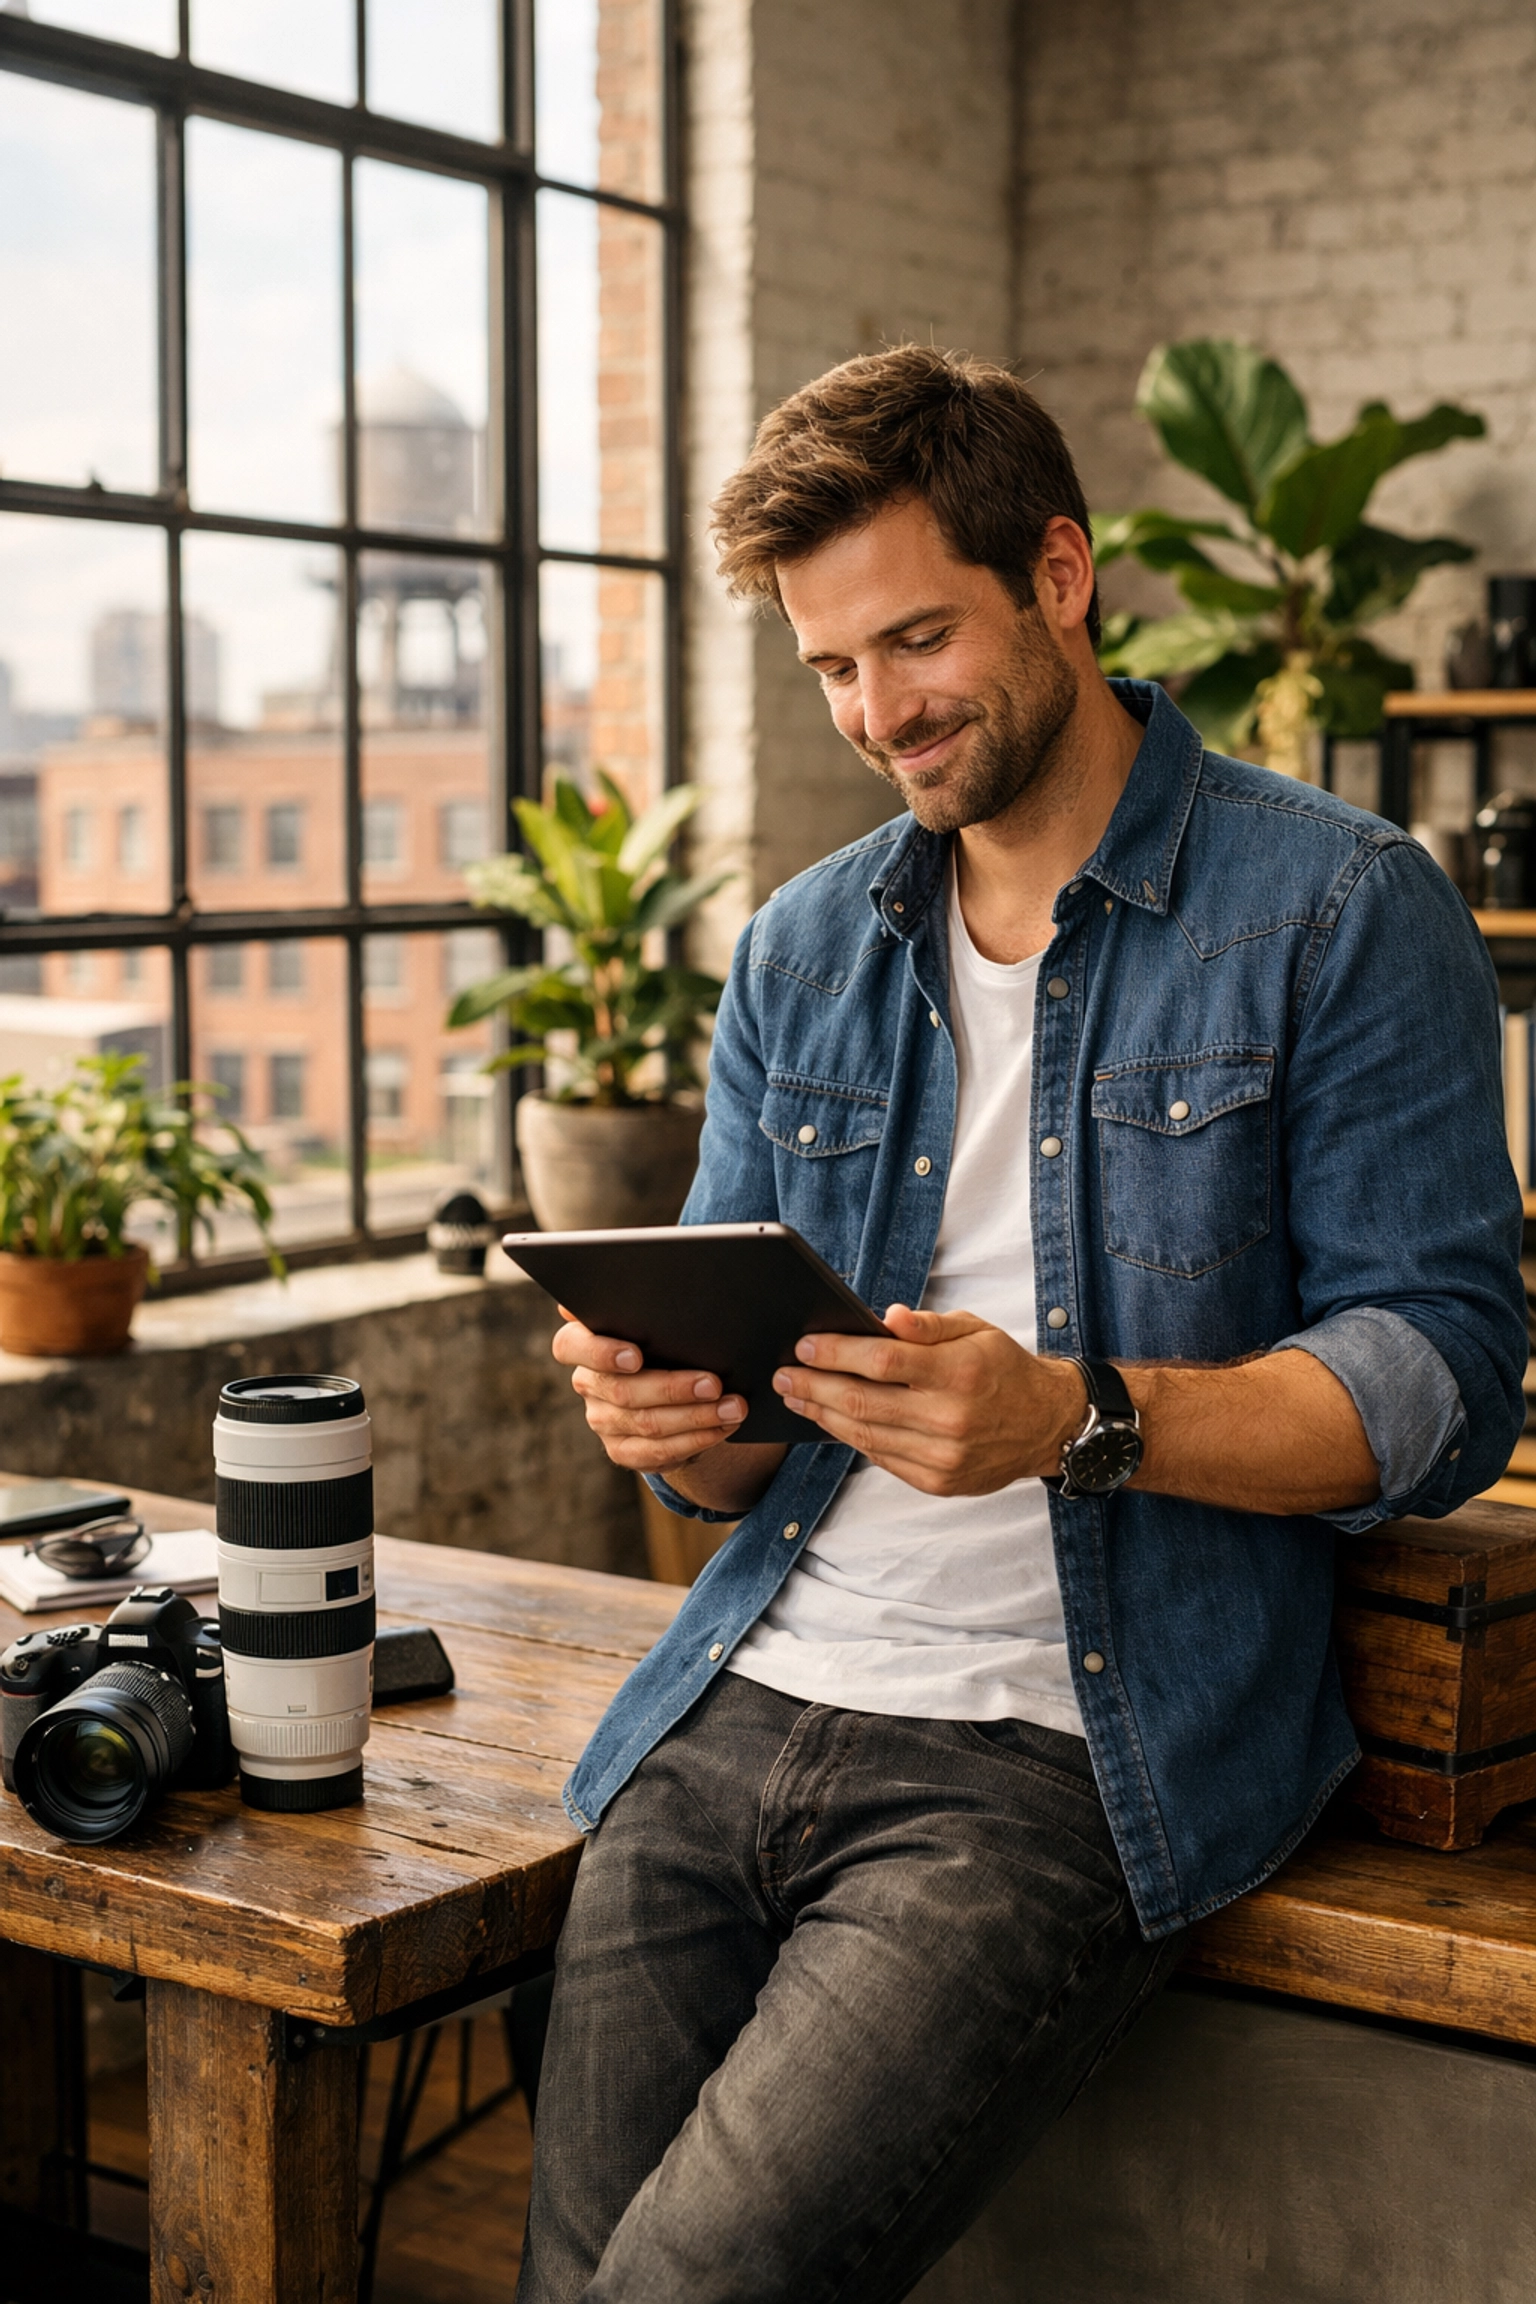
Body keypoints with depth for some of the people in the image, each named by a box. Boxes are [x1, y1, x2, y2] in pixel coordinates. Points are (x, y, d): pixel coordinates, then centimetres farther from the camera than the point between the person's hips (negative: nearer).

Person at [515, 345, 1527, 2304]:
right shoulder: (796, 955, 16)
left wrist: (1078, 1420, -21)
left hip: (1066, 1750, -5)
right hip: (739, 1706, 5)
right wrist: (675, 1418, -6)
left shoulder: (1340, 911, -1)